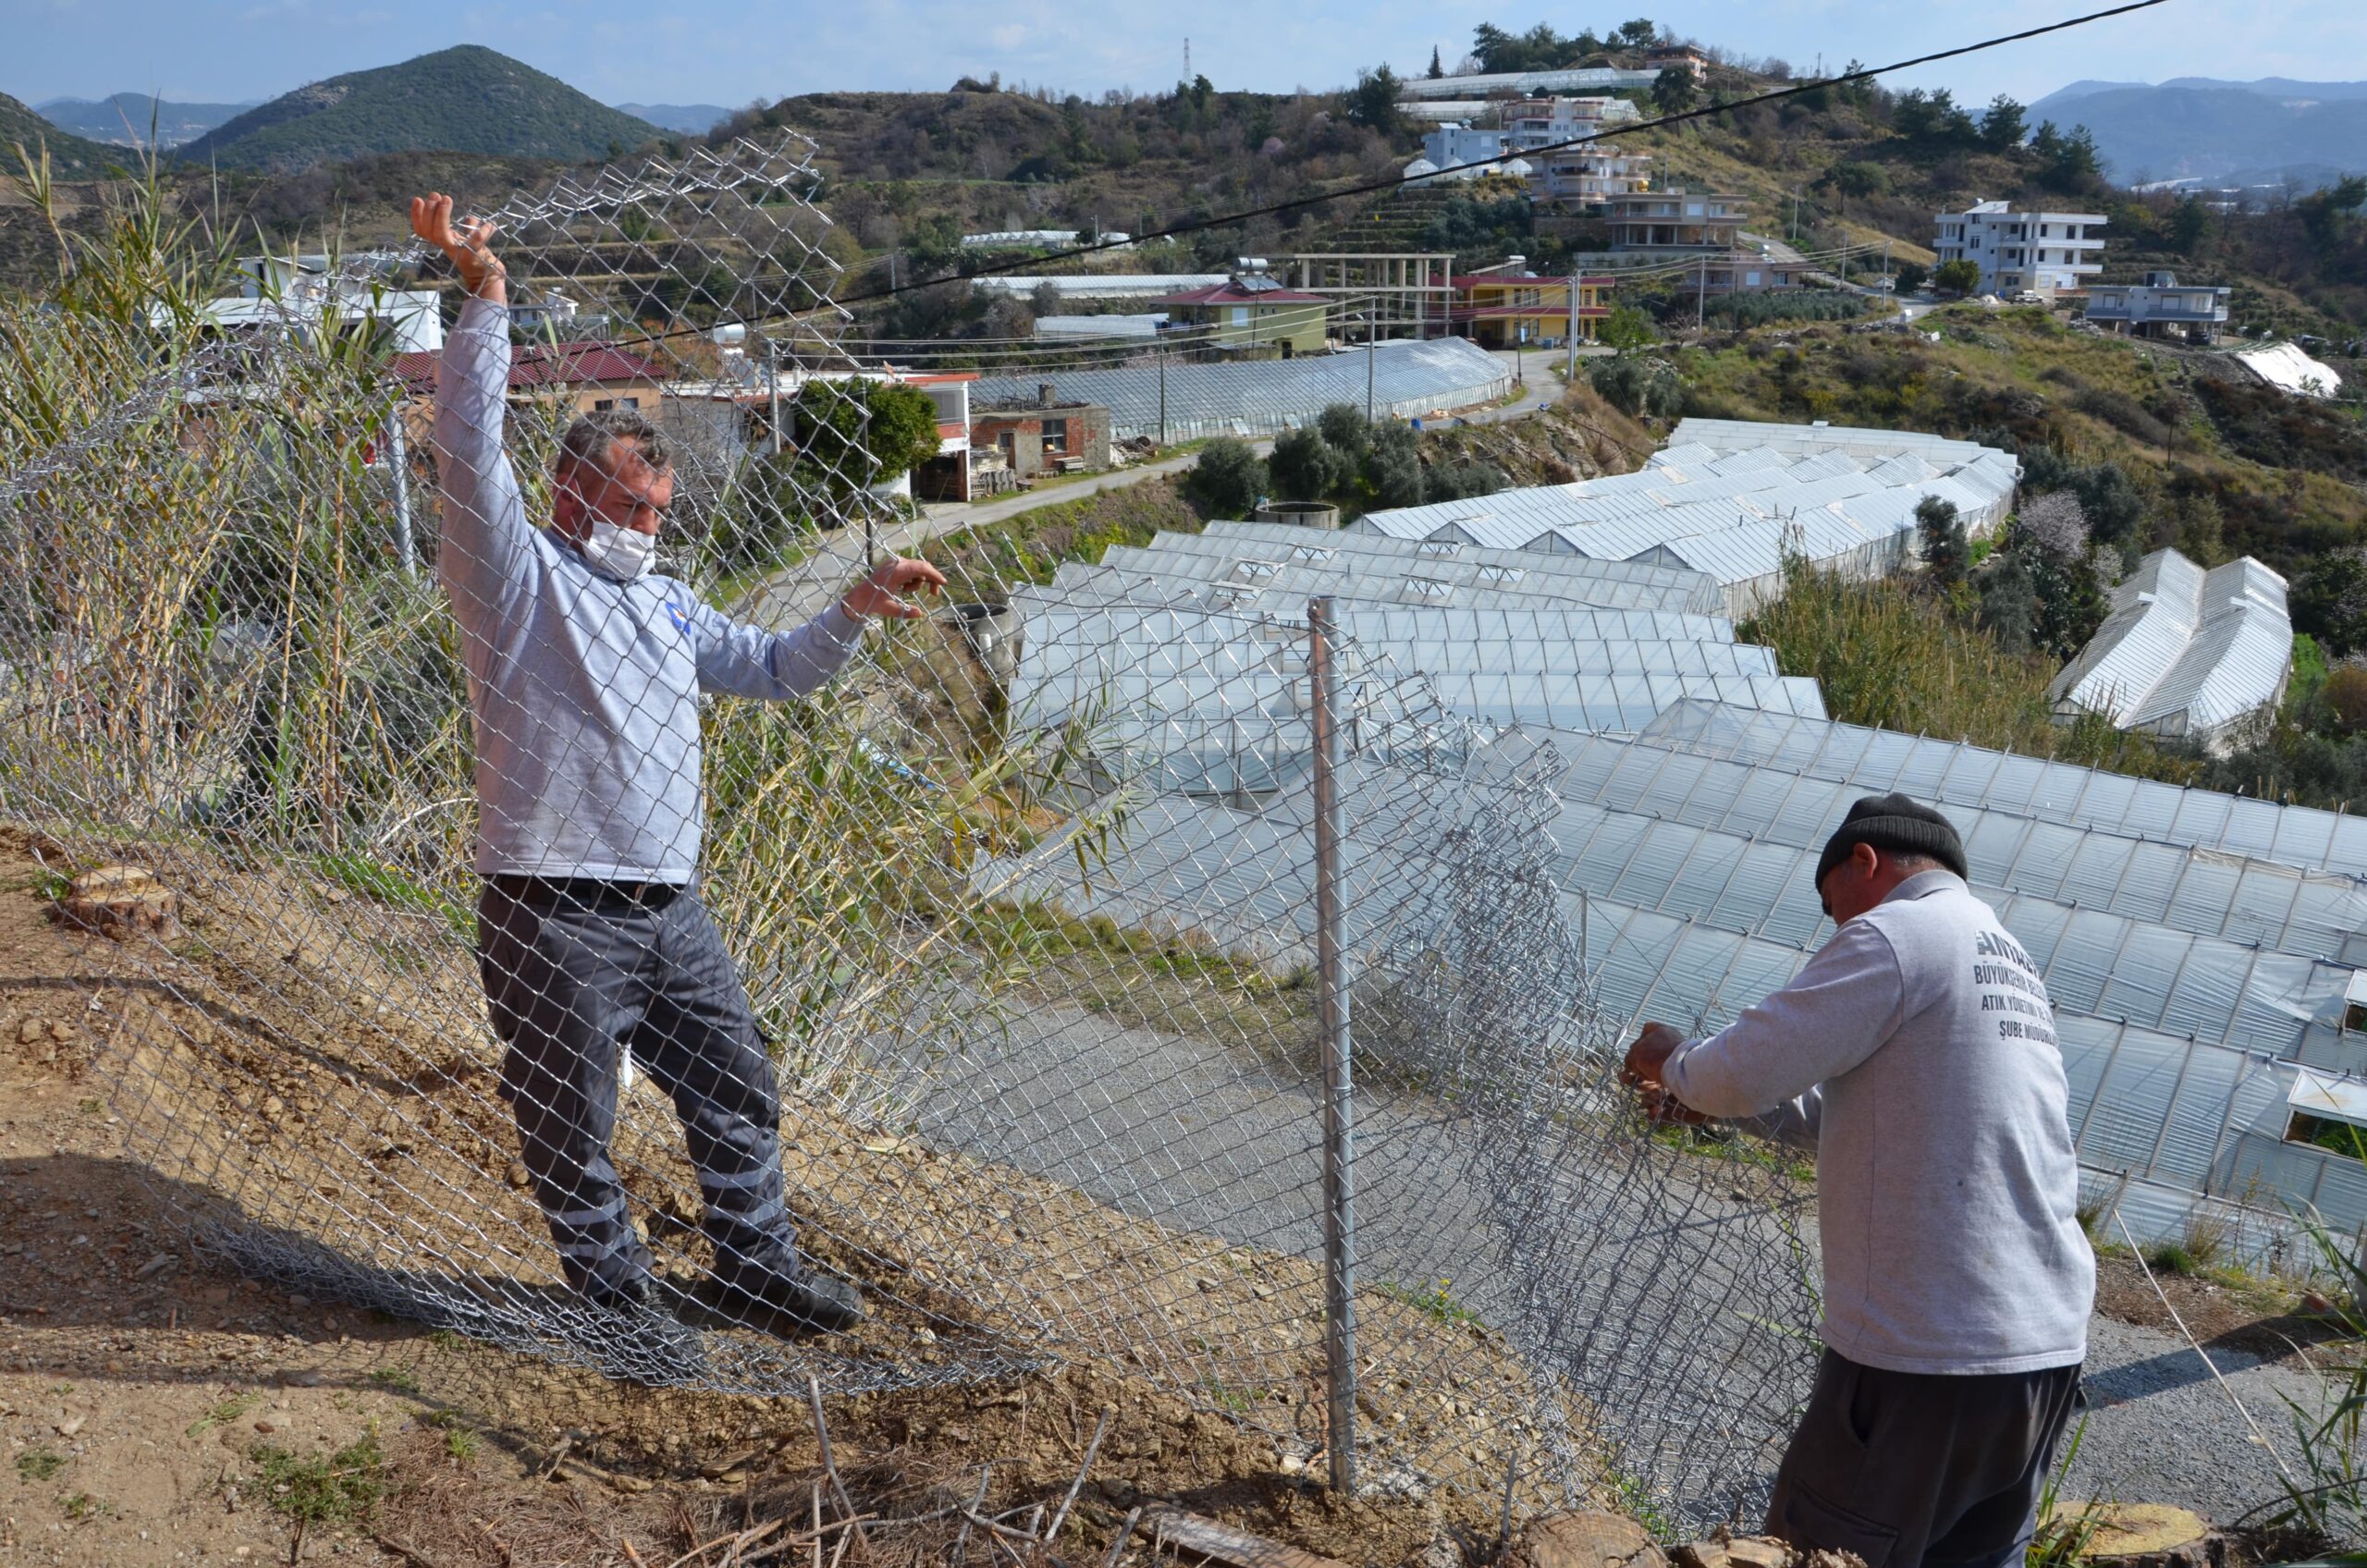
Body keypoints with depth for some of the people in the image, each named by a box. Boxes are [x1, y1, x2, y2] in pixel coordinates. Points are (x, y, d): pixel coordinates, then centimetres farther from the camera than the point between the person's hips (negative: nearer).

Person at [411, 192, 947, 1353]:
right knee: (571, 1125, 5)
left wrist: (856, 611, 14)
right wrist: (485, 297, -22)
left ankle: (755, 1267, 32)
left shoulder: (663, 605, 20)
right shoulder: (516, 575, -3)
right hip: (554, 917, -7)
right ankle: (615, 1295, 23)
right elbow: (469, 448, -16)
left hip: (671, 909, 7)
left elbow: (773, 669, 28)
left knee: (736, 1091, 16)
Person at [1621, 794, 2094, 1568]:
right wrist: (1709, 1101, 20)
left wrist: (1673, 1062, 7)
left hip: (1927, 1356, -9)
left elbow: (1744, 1069, -14)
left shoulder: (1895, 933, -9)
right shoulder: (2010, 962, 20)